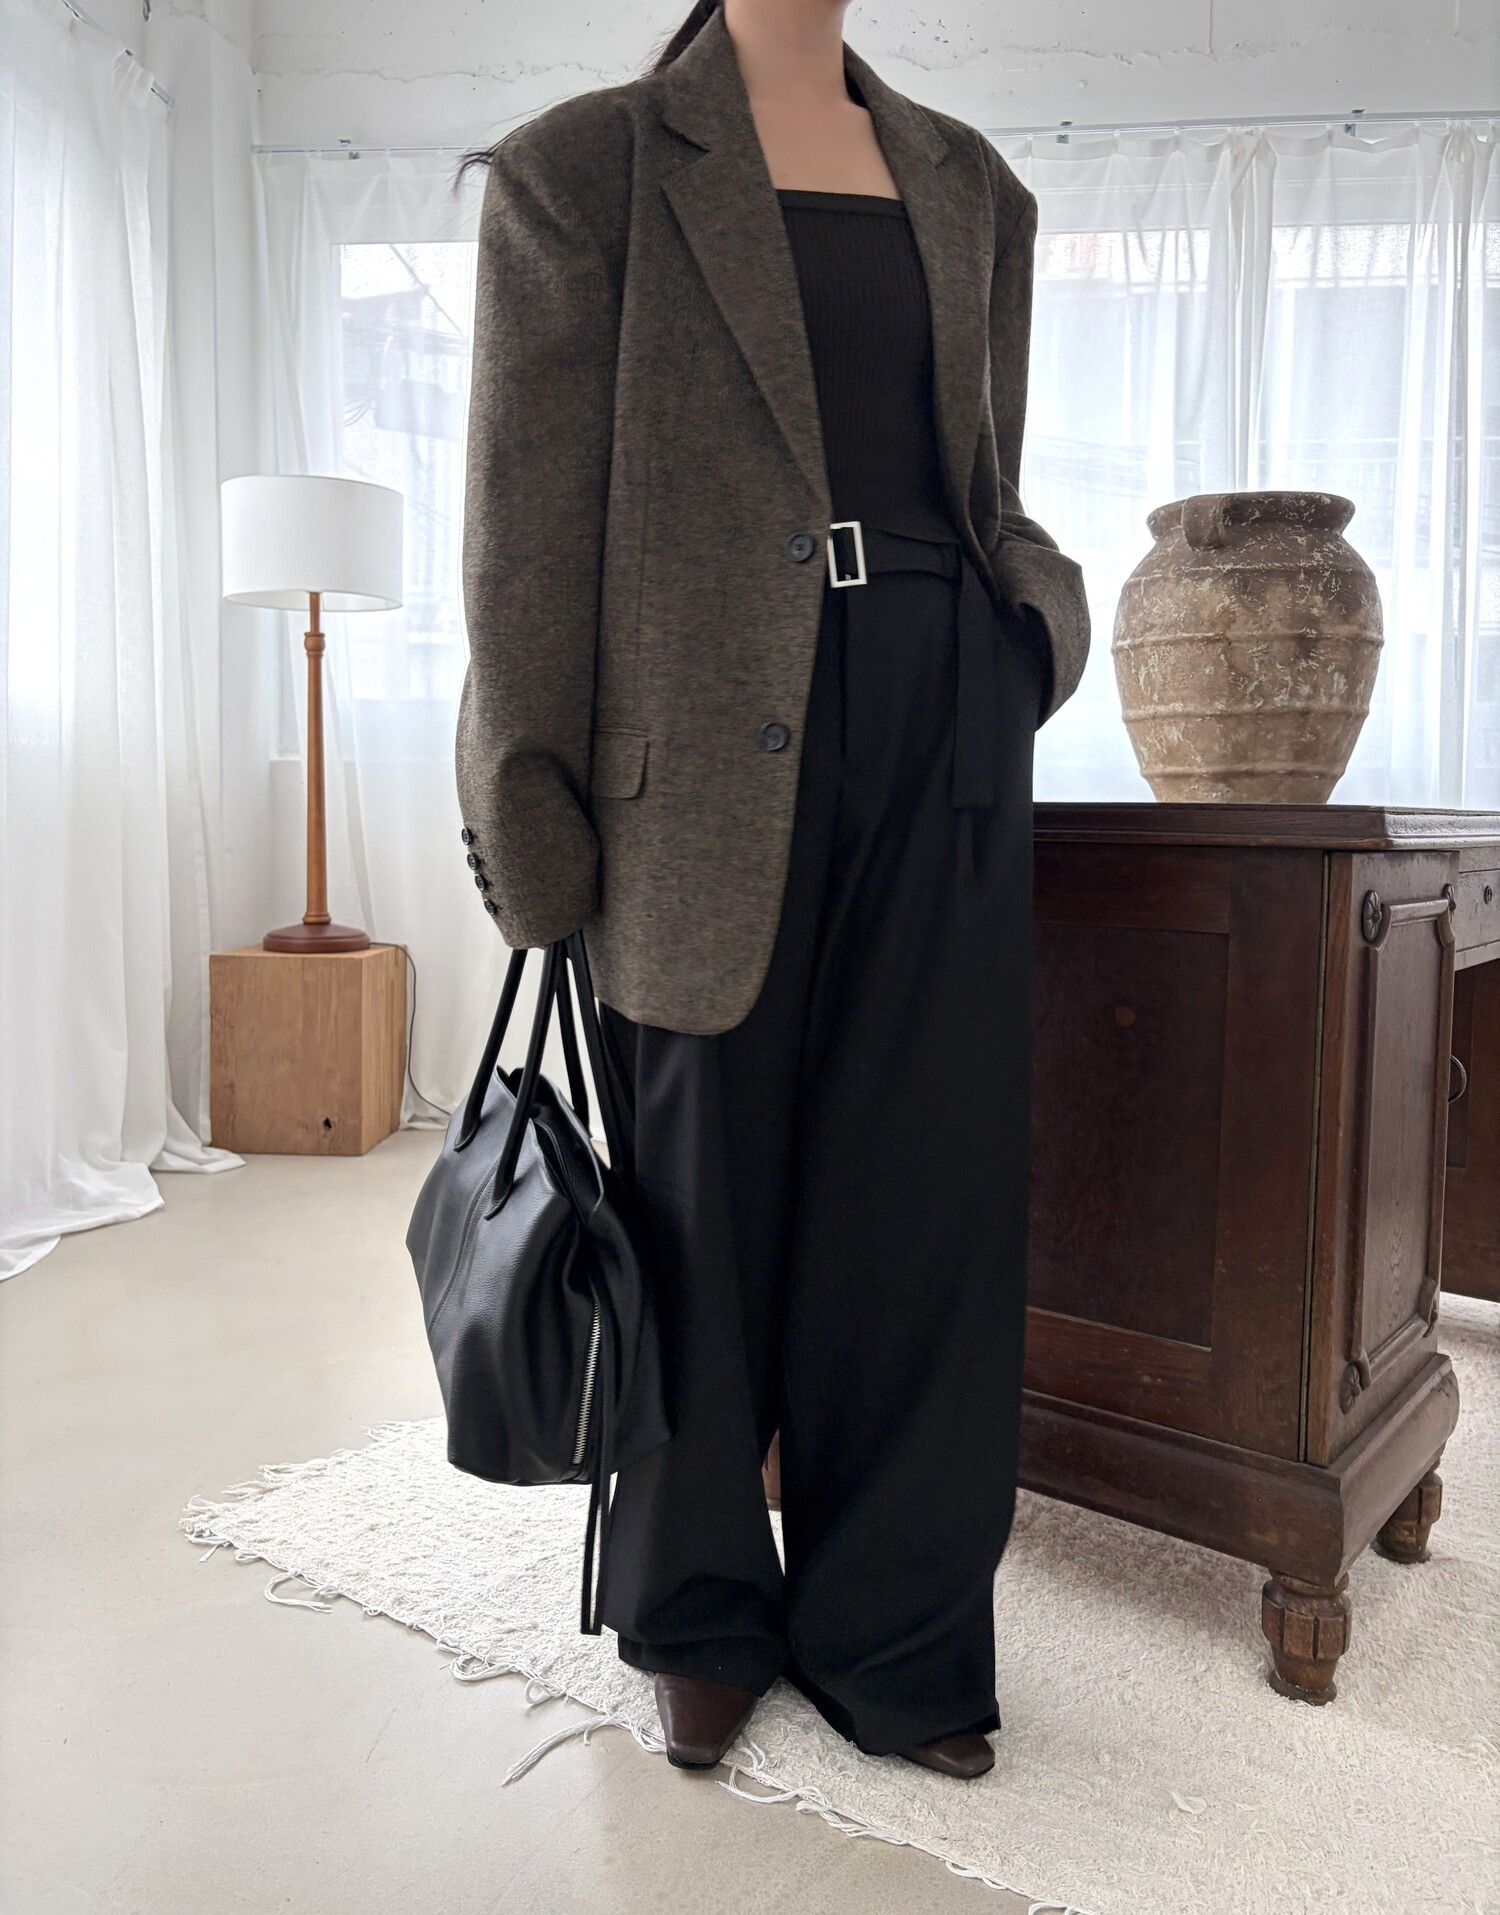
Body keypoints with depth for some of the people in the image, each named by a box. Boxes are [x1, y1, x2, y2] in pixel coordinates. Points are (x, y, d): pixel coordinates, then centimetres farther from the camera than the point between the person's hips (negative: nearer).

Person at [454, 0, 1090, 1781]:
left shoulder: (970, 185, 20)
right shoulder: (586, 161, 6)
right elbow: (532, 508, -3)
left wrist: (1035, 615, 3)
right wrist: (536, 819, -9)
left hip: (943, 736, 4)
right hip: (711, 742, -4)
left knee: (922, 1189, 6)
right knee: (707, 1185, 6)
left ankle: (895, 1634, 25)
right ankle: (703, 1616, 29)